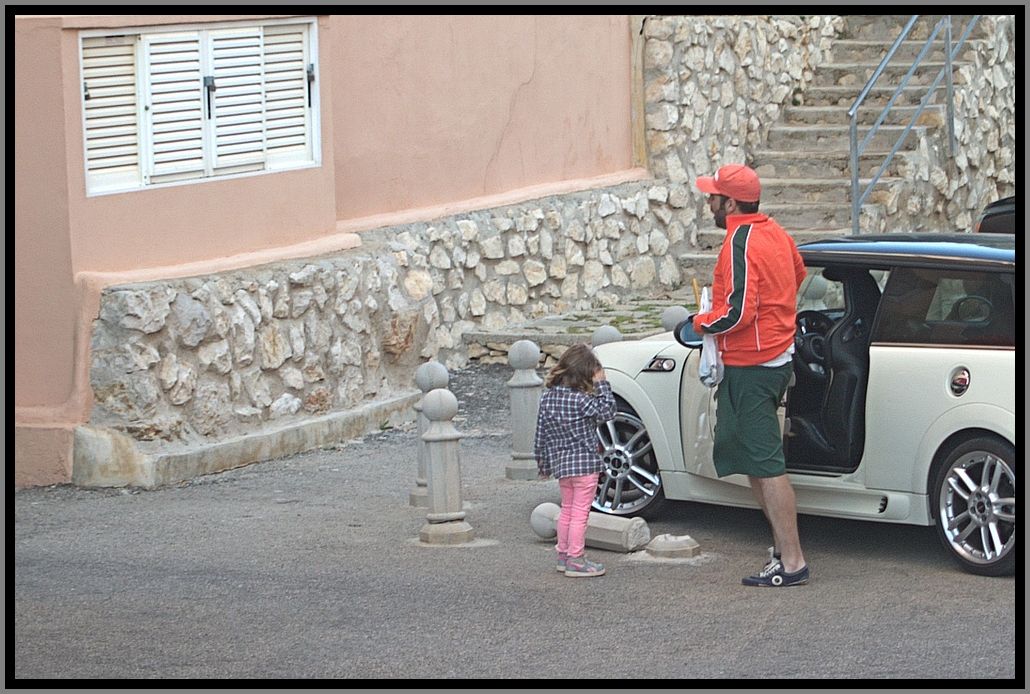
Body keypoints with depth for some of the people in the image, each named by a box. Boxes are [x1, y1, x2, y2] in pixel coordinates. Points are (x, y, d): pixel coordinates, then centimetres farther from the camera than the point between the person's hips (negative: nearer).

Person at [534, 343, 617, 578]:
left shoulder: (548, 397, 2)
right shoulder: (581, 400, -19)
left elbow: (541, 434, 7)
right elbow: (607, 411, -10)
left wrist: (543, 464, 16)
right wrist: (602, 384, -8)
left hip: (560, 463, 7)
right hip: (583, 464, -7)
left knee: (567, 510, 20)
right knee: (580, 513, 1)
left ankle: (563, 555, 27)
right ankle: (575, 560, 3)